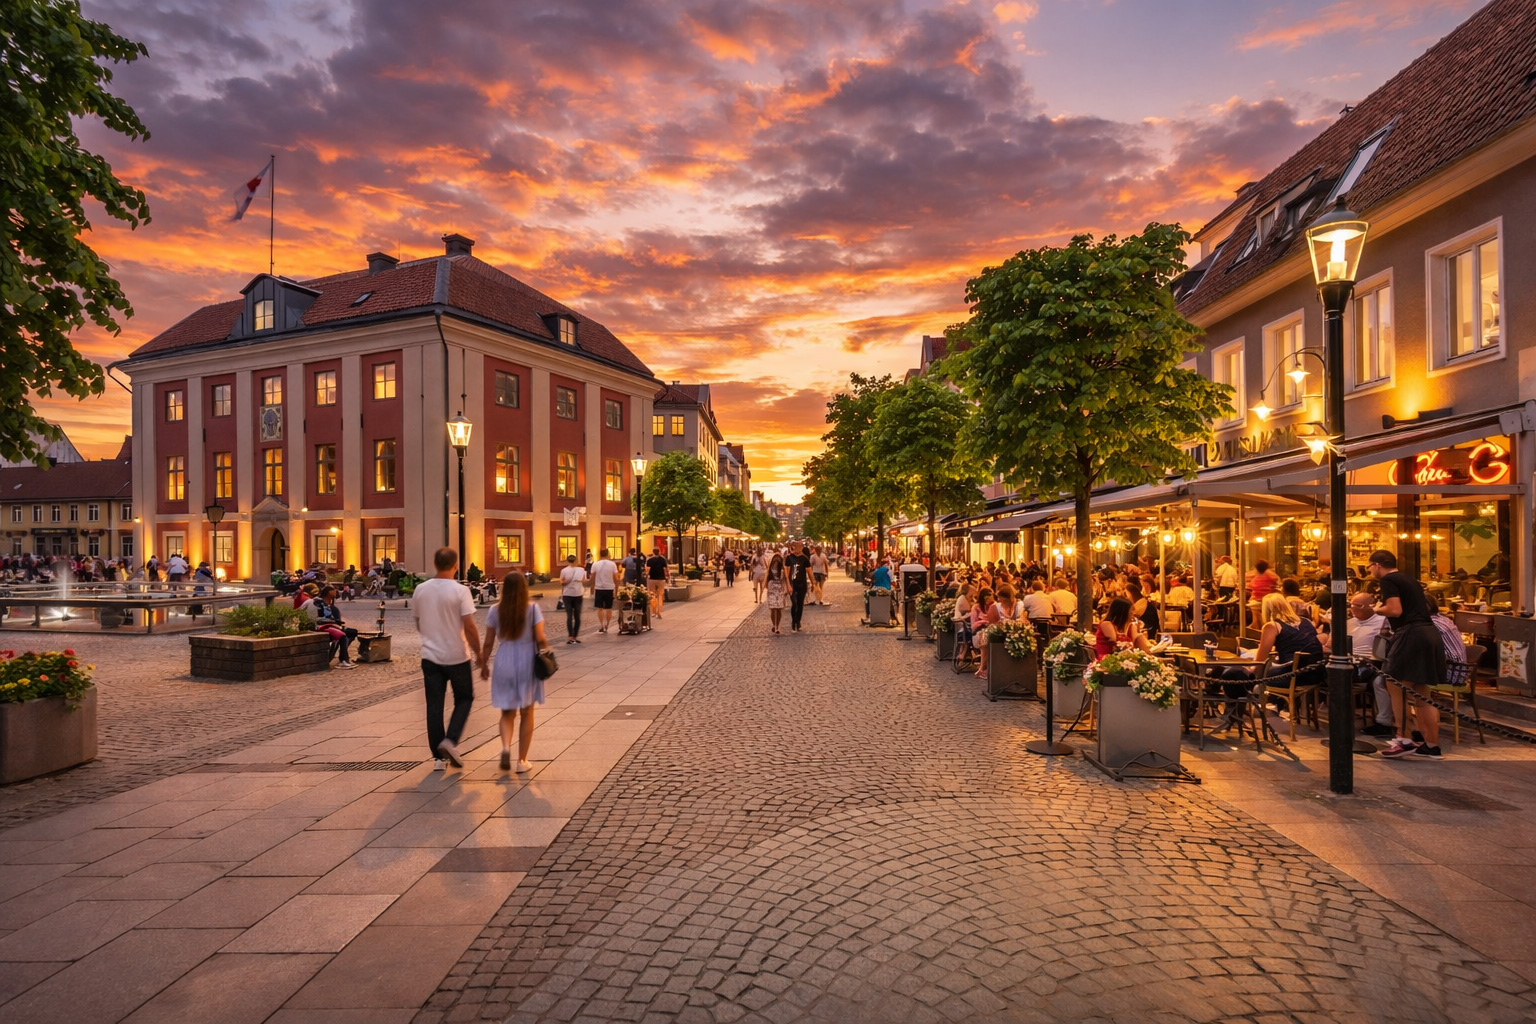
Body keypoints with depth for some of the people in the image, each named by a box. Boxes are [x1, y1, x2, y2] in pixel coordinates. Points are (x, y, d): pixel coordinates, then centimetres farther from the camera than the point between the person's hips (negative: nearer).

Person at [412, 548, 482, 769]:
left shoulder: (420, 590, 1)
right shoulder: (460, 591, -13)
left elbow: (418, 624, 13)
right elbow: (469, 627, -16)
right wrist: (480, 655, -7)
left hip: (430, 656, 4)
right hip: (457, 656, -4)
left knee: (434, 705, 9)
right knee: (464, 699, 14)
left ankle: (438, 757, 12)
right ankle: (450, 740, -4)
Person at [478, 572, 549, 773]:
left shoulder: (495, 610, -1)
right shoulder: (532, 607, -7)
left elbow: (488, 643, 2)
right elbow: (540, 639, -12)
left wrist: (484, 664, 14)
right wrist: (547, 654, 6)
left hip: (504, 662, 2)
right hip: (527, 660, -1)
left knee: (507, 712, 15)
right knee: (527, 713, 11)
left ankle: (506, 747, -11)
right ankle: (522, 761, 15)